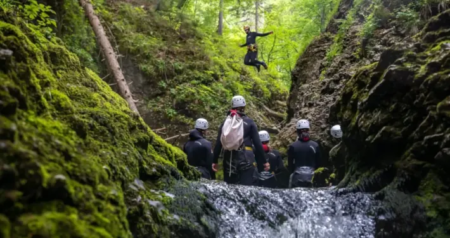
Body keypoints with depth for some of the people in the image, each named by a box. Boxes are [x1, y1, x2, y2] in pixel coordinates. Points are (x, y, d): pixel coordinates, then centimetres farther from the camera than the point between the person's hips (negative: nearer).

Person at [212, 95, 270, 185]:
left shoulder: (225, 122, 9)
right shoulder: (249, 122, 3)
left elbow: (218, 143, 5)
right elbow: (257, 143, -2)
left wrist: (215, 161, 10)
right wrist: (264, 161, 3)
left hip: (229, 159, 3)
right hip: (246, 157, -3)